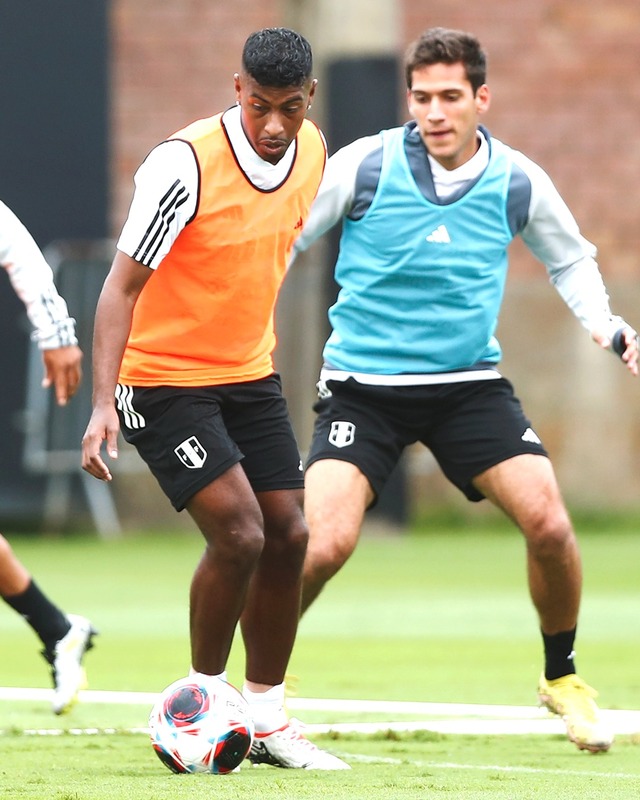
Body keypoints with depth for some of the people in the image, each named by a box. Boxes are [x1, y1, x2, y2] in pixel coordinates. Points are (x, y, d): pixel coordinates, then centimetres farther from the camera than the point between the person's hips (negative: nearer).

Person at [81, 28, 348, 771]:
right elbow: (121, 286, -22)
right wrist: (103, 402, -28)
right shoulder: (184, 165, -25)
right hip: (163, 378, -7)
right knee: (238, 534, -16)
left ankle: (267, 722, 15)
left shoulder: (311, 150, -3)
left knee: (286, 535, 3)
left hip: (250, 374, 7)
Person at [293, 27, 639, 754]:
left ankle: (562, 679, 13)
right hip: (363, 384, -2)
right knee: (325, 541, -20)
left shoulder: (517, 183, -3)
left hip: (469, 382, 2)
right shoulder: (364, 167, -11)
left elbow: (570, 261, 17)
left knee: (548, 523, -13)